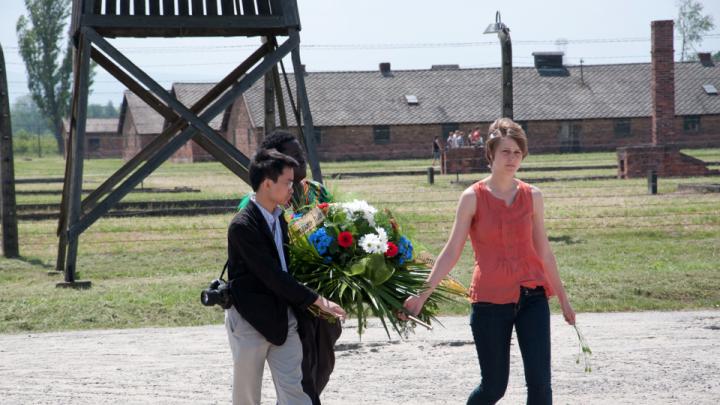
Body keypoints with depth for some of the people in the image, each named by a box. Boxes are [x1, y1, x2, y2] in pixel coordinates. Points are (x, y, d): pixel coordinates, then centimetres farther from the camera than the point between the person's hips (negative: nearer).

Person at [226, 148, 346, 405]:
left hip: (283, 319, 7)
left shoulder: (280, 219, 7)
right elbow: (272, 276, -21)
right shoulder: (242, 226, -18)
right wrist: (318, 301, -19)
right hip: (250, 320, -6)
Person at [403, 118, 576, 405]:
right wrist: (422, 295, -7)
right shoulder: (473, 198, -3)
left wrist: (563, 298, 19)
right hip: (490, 301, -2)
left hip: (532, 297, 2)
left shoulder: (532, 197, 5)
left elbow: (544, 252, 14)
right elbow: (451, 252, -2)